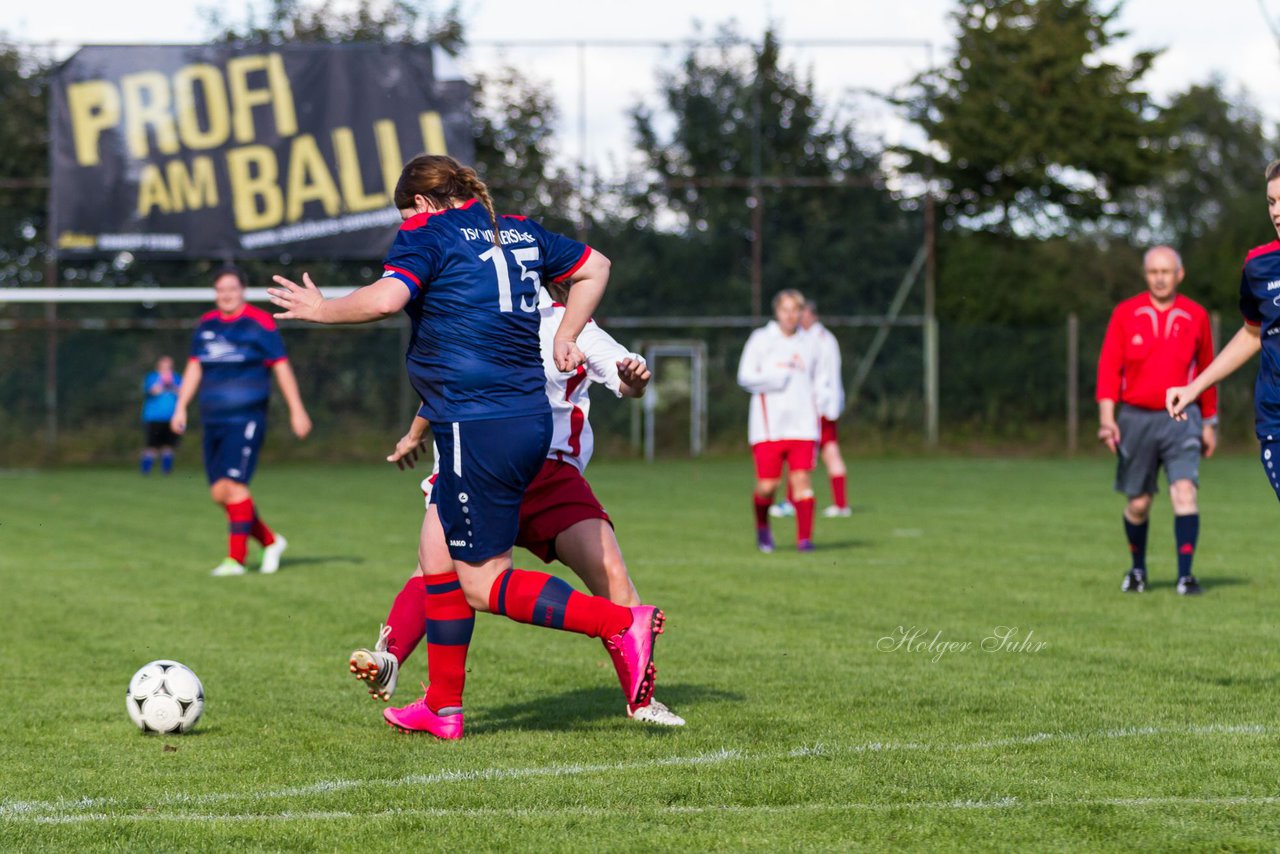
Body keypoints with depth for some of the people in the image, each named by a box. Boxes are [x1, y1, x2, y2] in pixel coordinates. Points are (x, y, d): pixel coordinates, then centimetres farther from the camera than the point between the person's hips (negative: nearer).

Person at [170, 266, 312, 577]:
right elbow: (194, 368, 19)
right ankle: (271, 542, 21)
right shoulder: (205, 326, 14)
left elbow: (281, 367, -2)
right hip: (213, 420, 6)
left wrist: (297, 410, -3)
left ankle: (236, 558, -13)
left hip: (246, 419, -6)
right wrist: (181, 407, 11)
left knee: (233, 484, -17)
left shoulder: (260, 324, -3)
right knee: (219, 493, 4)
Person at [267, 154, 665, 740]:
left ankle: (622, 625, -12)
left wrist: (319, 310, -6)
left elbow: (386, 298, -21)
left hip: (477, 426, -9)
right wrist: (565, 336, 25)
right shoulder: (519, 232, 17)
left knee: (484, 585, -2)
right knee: (436, 548, 16)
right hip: (529, 419, 9)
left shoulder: (428, 234, -5)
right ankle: (442, 708, 18)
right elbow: (594, 267, 26)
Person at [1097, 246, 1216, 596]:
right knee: (1138, 503, 7)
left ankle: (1185, 574, -15)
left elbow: (1205, 370, 13)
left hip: (1181, 419, 0)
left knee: (1184, 491, -18)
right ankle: (1137, 569, 30)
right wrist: (1107, 418, -11)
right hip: (1135, 418, 0)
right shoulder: (1126, 314, 2)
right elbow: (1109, 368, -1)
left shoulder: (1196, 316, 5)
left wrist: (1209, 423, 16)